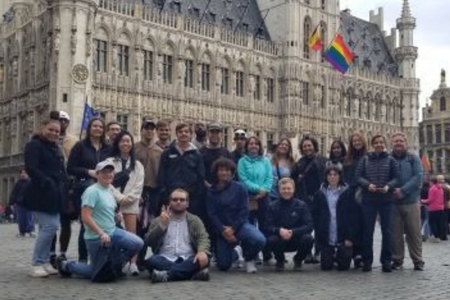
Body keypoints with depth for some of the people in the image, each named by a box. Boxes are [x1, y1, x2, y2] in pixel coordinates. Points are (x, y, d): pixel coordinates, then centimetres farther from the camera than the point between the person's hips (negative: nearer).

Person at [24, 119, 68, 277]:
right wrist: (47, 183, -24)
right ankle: (37, 264, -3)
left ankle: (45, 262, 16)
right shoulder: (33, 145, -6)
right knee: (50, 226, -13)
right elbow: (31, 169, -17)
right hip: (42, 193, -8)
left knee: (50, 227, 9)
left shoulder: (56, 148, 21)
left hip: (55, 194, 9)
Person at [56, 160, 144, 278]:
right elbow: (85, 217, -23)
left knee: (138, 243, -11)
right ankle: (66, 265, 24)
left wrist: (116, 216, 2)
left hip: (113, 232, 7)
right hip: (96, 238, -7)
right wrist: (101, 233, -26)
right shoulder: (92, 191, -16)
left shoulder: (108, 192, 11)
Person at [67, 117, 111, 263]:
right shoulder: (80, 146, 4)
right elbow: (70, 168, -1)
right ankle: (83, 258, 9)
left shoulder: (108, 148, 12)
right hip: (84, 189, -3)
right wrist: (89, 172, -13)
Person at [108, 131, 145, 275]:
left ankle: (133, 263, -11)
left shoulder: (137, 165, 14)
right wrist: (120, 197, -12)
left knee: (132, 233, -7)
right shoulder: (110, 162, 7)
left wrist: (128, 198, -9)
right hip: (113, 202, -1)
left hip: (131, 203, 1)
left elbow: (139, 185, 5)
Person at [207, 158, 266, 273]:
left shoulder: (239, 187, -2)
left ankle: (249, 259, 4)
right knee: (223, 265, -2)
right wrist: (223, 231, -17)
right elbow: (212, 215, -4)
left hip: (239, 224, -1)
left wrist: (233, 228, -16)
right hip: (223, 229, 2)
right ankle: (236, 252, 35)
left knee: (259, 240, -32)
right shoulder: (211, 192, 2)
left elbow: (244, 211, -6)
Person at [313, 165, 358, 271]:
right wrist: (318, 236, -2)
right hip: (326, 238, 2)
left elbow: (354, 216, -5)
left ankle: (341, 257, 34)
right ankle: (332, 257, 37)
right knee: (325, 266, 4)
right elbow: (316, 216, 5)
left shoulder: (347, 192, -2)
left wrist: (350, 237, -11)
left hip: (343, 238, -2)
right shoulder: (320, 193, 4)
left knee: (343, 266, 0)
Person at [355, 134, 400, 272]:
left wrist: (388, 186, -18)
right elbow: (358, 176, 1)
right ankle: (367, 260, 11)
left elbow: (396, 177, 0)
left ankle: (386, 261, 12)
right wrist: (367, 184, -17)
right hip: (368, 200, 0)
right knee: (367, 230, 3)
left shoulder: (391, 160, 5)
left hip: (386, 200, 0)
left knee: (387, 230, 3)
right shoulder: (365, 160, 7)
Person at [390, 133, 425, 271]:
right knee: (395, 233, 4)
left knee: (414, 233, 2)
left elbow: (418, 177, -6)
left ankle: (418, 261, 10)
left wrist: (403, 190, -16)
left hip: (411, 201, -1)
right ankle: (397, 259, 14)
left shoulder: (413, 158, 6)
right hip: (392, 202, 1)